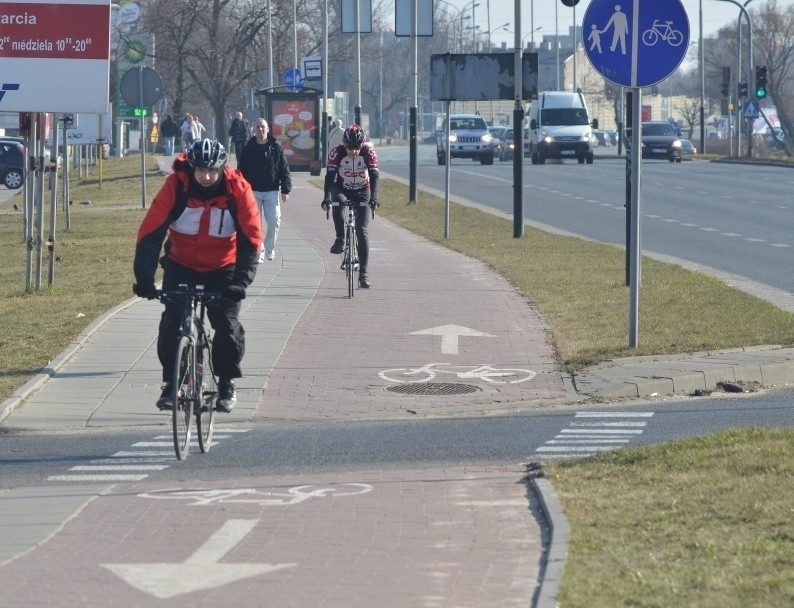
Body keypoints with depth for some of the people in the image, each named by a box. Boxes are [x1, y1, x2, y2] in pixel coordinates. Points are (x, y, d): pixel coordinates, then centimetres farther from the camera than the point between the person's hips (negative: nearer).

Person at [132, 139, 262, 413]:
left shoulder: (237, 189, -21)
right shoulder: (176, 185, -22)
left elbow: (251, 237, -20)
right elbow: (150, 232, -24)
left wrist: (241, 280, -31)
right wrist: (144, 278, -33)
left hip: (222, 268, 0)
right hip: (182, 265, 0)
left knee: (227, 325, -12)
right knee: (172, 323, -12)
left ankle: (227, 384, 8)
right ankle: (171, 383, 4)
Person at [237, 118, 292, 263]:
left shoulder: (276, 148, 2)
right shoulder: (248, 149, 2)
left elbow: (284, 170, 3)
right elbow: (241, 171, 5)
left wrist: (285, 190, -2)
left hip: (272, 191, 0)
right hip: (253, 191, 0)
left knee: (274, 221, -5)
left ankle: (269, 248, 16)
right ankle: (258, 251, 10)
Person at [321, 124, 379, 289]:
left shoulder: (369, 152, -22)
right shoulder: (336, 153, -22)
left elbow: (374, 175, -30)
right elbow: (330, 176, -30)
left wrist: (374, 198, -44)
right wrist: (327, 198, -44)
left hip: (362, 192, 0)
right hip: (341, 189, 0)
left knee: (361, 231, -10)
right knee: (337, 202, -37)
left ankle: (363, 273, -5)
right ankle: (340, 239, -17)